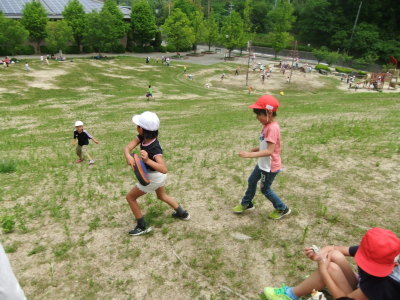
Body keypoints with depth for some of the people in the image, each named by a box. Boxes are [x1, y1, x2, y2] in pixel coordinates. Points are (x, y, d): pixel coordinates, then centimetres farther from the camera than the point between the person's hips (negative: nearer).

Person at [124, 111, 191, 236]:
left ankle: (143, 227, 19)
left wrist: (147, 160, -54)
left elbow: (164, 169, -44)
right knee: (162, 196, 32)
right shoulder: (142, 137, -13)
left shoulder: (155, 148, -35)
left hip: (152, 177, -8)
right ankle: (182, 214, 45)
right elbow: (128, 147, -22)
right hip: (158, 176, 8)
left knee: (130, 197, 8)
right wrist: (128, 157, -43)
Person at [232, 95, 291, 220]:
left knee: (265, 189, 10)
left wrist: (250, 155, -37)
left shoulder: (272, 128, -28)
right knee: (251, 181, 21)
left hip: (270, 166, -9)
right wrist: (257, 149, 10)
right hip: (263, 163, 9)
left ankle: (282, 209, 30)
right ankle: (246, 203, 42)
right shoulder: (267, 125, 2)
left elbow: (270, 151, -33)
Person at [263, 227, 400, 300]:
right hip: (358, 289, 7)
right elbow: (336, 249, -6)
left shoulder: (384, 285, -38)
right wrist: (319, 253, -26)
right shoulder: (371, 251, -20)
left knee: (331, 268, -29)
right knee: (333, 254, -15)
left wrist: (323, 270, -25)